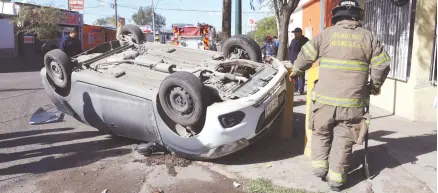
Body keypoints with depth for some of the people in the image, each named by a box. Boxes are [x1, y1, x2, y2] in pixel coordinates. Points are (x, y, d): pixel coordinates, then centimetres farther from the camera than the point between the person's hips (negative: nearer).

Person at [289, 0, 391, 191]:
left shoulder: (326, 34, 1)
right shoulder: (368, 37, 5)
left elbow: (305, 56, 5)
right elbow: (382, 65, 7)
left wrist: (295, 72, 24)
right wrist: (375, 86, 23)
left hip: (325, 98, 0)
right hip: (353, 101, 1)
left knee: (321, 132, 20)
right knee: (343, 140, 8)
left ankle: (319, 165, 21)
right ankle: (336, 178, 10)